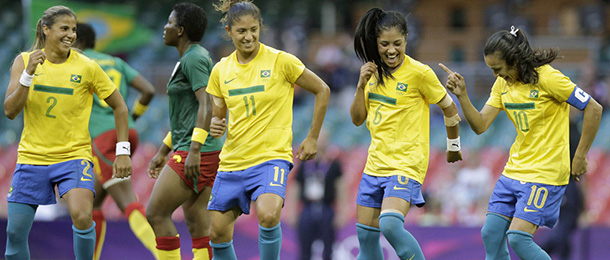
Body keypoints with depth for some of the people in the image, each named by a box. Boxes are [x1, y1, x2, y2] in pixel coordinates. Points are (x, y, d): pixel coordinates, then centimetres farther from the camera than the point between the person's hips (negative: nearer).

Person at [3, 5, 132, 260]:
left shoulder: (87, 67, -6)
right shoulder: (24, 61, -2)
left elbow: (119, 107, 4)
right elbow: (10, 111, -9)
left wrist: (123, 151, -1)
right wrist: (28, 74, -21)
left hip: (74, 156, -2)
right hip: (31, 157, 2)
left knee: (82, 217, -26)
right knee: (15, 232, -1)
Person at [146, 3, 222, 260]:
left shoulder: (194, 58, -11)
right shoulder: (190, 58, 20)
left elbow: (206, 105, -22)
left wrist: (194, 150, -27)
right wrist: (163, 152, 27)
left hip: (198, 152, -10)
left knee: (155, 213, -7)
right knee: (197, 224, 5)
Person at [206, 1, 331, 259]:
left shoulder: (280, 61, -7)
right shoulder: (221, 70, 6)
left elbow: (322, 90, 3)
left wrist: (312, 138, 2)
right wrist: (215, 127, -9)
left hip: (272, 156, -5)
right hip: (232, 160, 5)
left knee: (268, 215, -30)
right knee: (218, 233, 4)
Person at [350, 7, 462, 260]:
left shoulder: (419, 73, -12)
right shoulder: (374, 72, 7)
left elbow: (449, 109, 0)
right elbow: (357, 119, 9)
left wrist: (453, 146, 12)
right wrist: (361, 85, -6)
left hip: (407, 163, -7)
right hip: (376, 163, 7)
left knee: (390, 225, -27)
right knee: (366, 236, 8)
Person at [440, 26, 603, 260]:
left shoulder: (547, 78, -17)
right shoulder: (503, 83, 4)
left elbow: (593, 109, -14)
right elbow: (480, 125, 1)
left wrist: (580, 156, -10)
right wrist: (462, 95, -15)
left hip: (545, 173, -8)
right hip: (514, 169, 8)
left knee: (517, 238, -16)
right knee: (491, 234, 2)